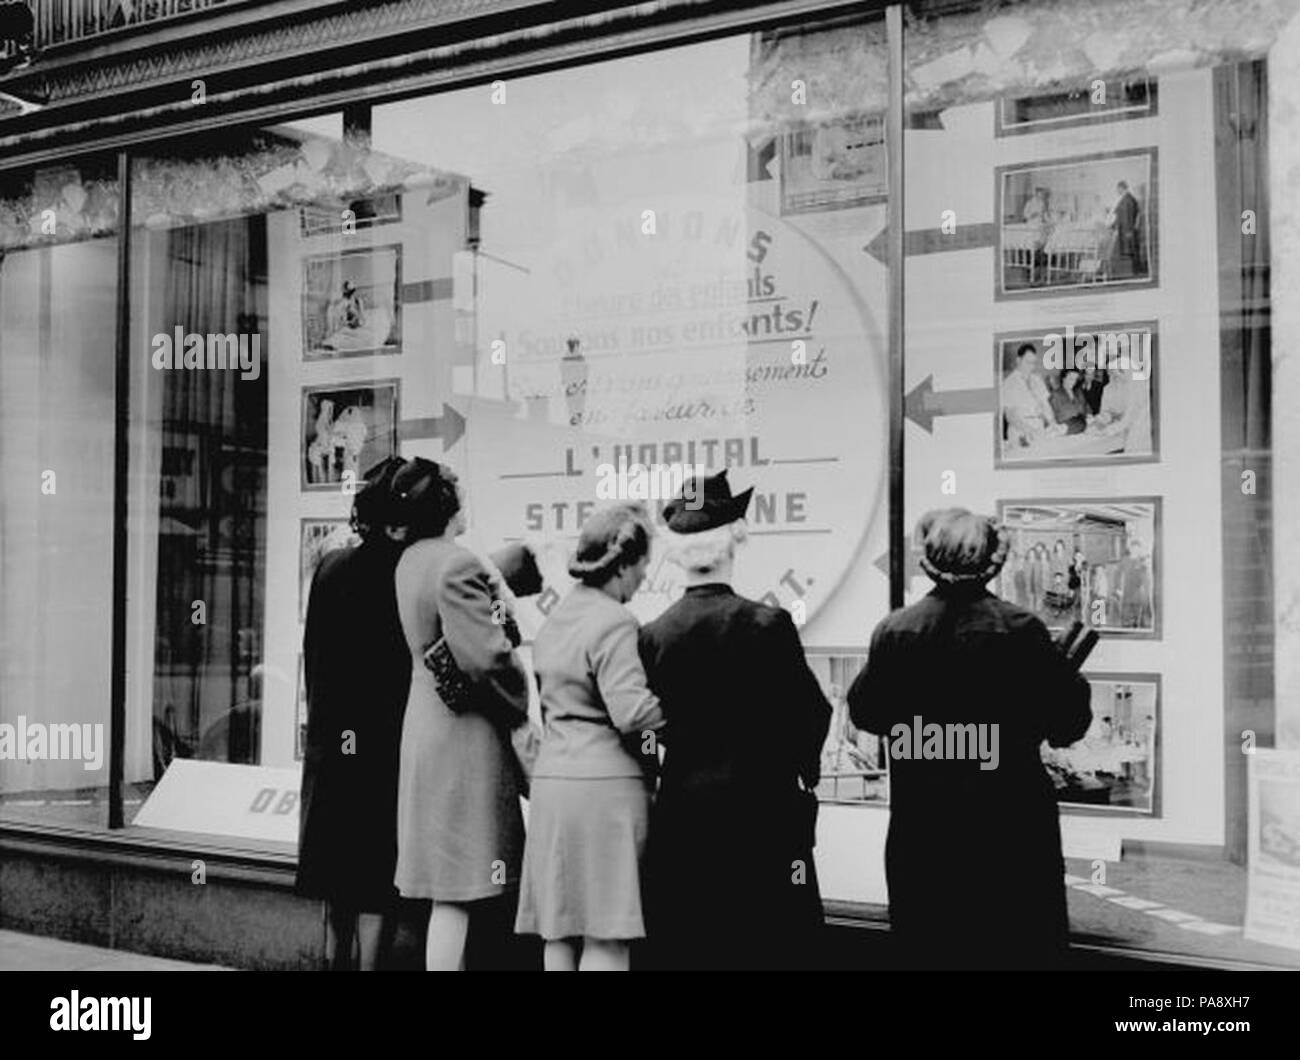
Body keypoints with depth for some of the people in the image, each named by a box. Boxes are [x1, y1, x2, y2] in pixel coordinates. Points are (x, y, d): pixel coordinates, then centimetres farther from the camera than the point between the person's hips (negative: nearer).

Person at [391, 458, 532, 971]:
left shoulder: (409, 561, 9)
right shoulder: (457, 565, -19)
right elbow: (486, 655, -23)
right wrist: (521, 709, -7)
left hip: (425, 724, 9)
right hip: (466, 734, -9)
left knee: (449, 892, 15)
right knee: (458, 894, -3)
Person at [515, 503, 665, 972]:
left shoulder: (554, 620, 16)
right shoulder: (614, 622, -12)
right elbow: (631, 711, -19)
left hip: (550, 781, 8)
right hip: (605, 783, -8)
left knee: (560, 931, 11)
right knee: (607, 935, -3)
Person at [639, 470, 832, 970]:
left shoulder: (653, 634, -2)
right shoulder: (768, 624, -11)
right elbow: (812, 714, -6)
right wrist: (803, 772, 11)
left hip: (681, 813, 4)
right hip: (759, 814, -3)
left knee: (685, 948, 10)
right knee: (765, 946, 4)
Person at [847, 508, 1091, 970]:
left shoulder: (893, 632, -7)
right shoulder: (1020, 630, -13)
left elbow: (864, 713, 5)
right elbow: (1068, 723, -6)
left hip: (922, 828, 2)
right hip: (1010, 824, -2)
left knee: (929, 948, 13)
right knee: (1019, 947, 10)